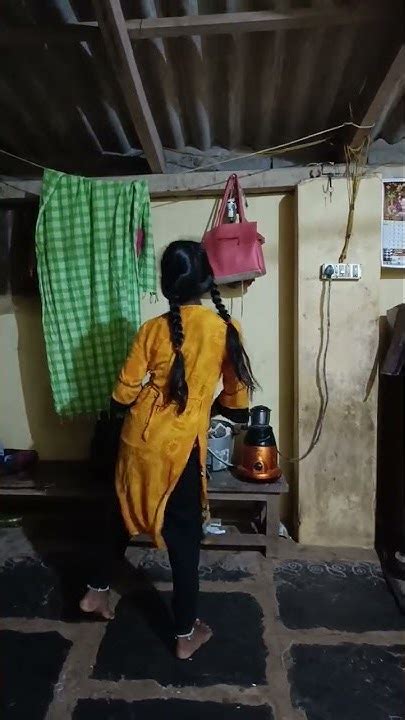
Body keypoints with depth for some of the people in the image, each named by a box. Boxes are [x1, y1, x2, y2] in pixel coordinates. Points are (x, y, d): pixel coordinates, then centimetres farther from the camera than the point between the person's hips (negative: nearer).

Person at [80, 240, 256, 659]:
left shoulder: (153, 330, -5)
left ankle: (96, 591, 42)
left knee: (125, 517, 26)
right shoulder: (226, 329, -7)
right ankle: (186, 634, 29)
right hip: (181, 449, -2)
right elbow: (237, 406, -2)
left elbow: (122, 400, -5)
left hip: (138, 442, 2)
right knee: (184, 537, 14)